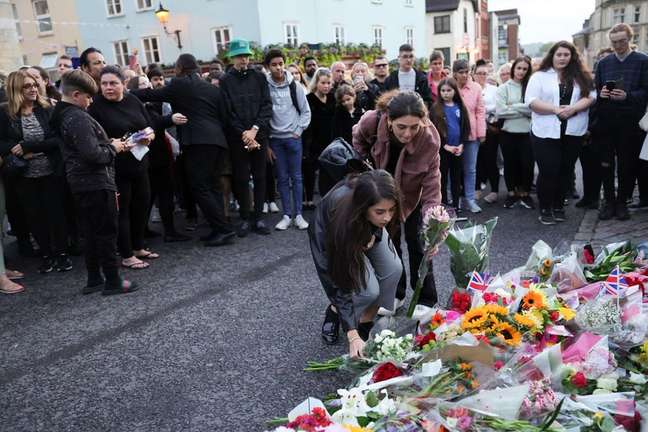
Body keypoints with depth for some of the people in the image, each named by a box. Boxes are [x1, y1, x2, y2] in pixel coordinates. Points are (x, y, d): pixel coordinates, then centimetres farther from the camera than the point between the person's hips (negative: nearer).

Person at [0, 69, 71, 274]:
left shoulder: (48, 109, -3)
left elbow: (58, 140, -11)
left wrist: (27, 146, -18)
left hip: (51, 173, -1)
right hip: (24, 177, 1)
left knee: (56, 213, 6)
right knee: (34, 216, 9)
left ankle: (61, 253, 22)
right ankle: (46, 255, 24)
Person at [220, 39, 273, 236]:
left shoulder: (259, 77, 7)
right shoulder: (226, 81, 2)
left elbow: (267, 106, 1)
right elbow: (227, 112, -3)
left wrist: (255, 130, -11)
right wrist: (244, 134, -10)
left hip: (259, 135, 2)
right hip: (237, 137, -1)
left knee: (260, 176, 4)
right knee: (241, 178, 2)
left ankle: (258, 217, 12)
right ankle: (245, 218, 12)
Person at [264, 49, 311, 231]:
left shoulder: (294, 86, 0)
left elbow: (306, 111, 6)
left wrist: (298, 130, -3)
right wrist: (266, 143, -3)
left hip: (293, 138, 0)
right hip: (275, 139, 0)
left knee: (296, 177, 3)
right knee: (282, 178, 6)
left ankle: (298, 214, 10)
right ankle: (287, 215, 13)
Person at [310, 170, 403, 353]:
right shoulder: (341, 220, -43)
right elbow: (340, 281, -35)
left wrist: (374, 234, -22)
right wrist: (352, 335, -35)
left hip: (369, 230, 5)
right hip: (329, 235, -5)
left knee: (393, 268, -19)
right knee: (369, 290, -22)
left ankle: (367, 320, 3)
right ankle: (335, 310, 10)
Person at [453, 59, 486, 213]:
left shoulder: (476, 88, -1)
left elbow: (480, 111, 2)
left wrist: (481, 133, 0)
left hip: (471, 134, 2)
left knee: (470, 168, 7)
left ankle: (470, 199, 17)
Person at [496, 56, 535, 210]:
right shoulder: (504, 88, 1)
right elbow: (501, 111, -10)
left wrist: (514, 107, -11)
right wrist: (524, 110, -8)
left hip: (527, 133, 0)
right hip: (508, 133, 0)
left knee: (527, 164, 3)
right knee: (510, 164, 10)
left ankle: (525, 193, 22)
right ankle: (512, 193, 26)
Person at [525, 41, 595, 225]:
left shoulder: (581, 76, 11)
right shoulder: (539, 76, 2)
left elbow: (590, 96, 1)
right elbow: (531, 101, -8)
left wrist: (573, 108, -16)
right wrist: (555, 109, -17)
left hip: (573, 132, 3)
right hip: (546, 132, -3)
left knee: (566, 171, 9)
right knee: (548, 172, -4)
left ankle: (559, 206, 22)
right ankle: (545, 209, 9)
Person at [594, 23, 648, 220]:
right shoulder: (603, 63, 13)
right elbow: (595, 90, 14)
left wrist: (627, 96, -19)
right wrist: (600, 94, -8)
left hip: (630, 122, -2)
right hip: (605, 122, 2)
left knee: (627, 164, 2)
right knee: (606, 163, 2)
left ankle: (622, 202, 15)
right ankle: (609, 200, 14)